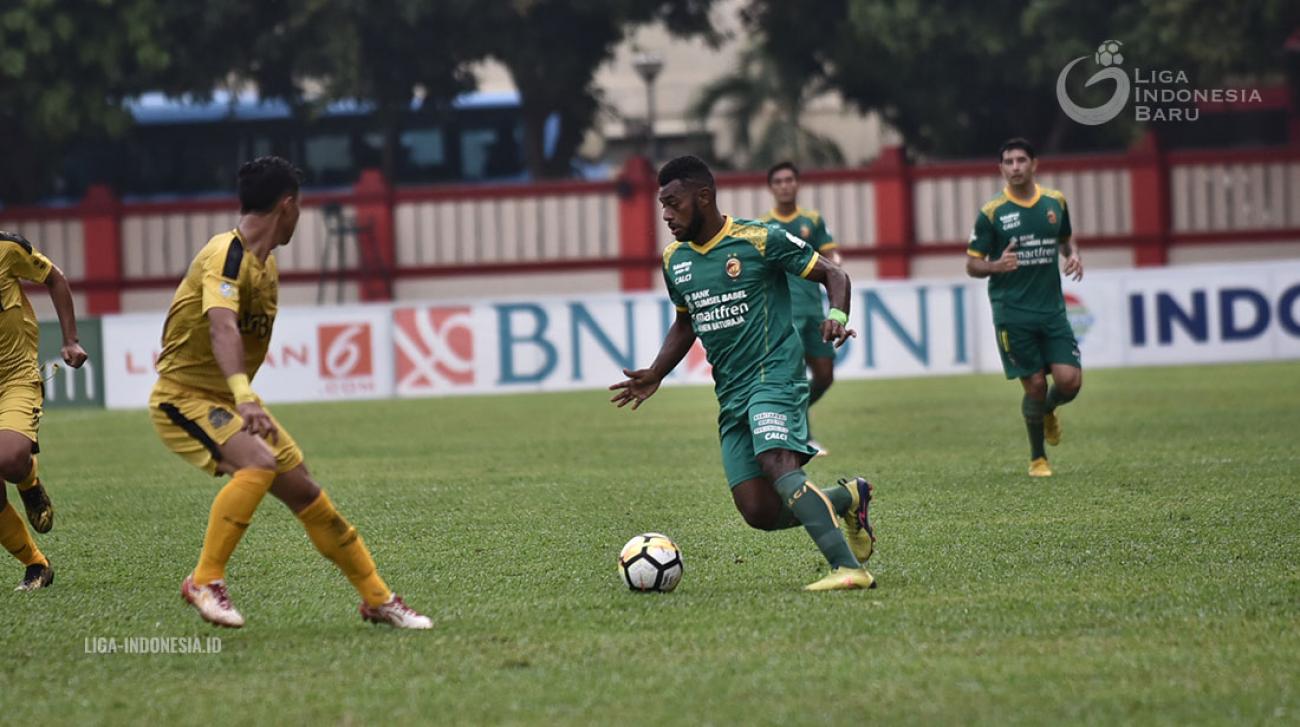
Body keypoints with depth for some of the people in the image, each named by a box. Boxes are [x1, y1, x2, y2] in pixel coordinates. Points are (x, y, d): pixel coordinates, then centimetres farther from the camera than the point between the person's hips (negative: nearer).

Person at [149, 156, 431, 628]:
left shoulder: (266, 262, 7)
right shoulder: (227, 256, -23)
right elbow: (222, 327, -40)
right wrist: (244, 398, -53)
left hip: (228, 399, 9)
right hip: (184, 399, -9)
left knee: (305, 491, 5)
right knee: (259, 463, -32)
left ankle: (377, 599, 14)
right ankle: (204, 582, -25)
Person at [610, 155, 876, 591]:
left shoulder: (761, 240, -7)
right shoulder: (675, 260, 13)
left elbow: (832, 275, -1)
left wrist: (837, 316, -21)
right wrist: (655, 376, 16)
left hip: (775, 375, -7)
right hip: (731, 395, 7)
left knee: (777, 466, -32)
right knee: (759, 513, -4)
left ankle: (849, 568, -35)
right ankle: (848, 498, 21)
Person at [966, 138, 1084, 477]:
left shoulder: (1055, 202, 7)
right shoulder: (991, 213, -4)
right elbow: (972, 264, 0)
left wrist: (1073, 255, 2)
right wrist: (996, 265, -21)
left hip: (1052, 309, 3)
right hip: (1012, 314, -3)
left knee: (1070, 381, -8)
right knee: (1035, 385, -4)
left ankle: (1049, 411, 28)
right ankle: (1037, 458, 17)